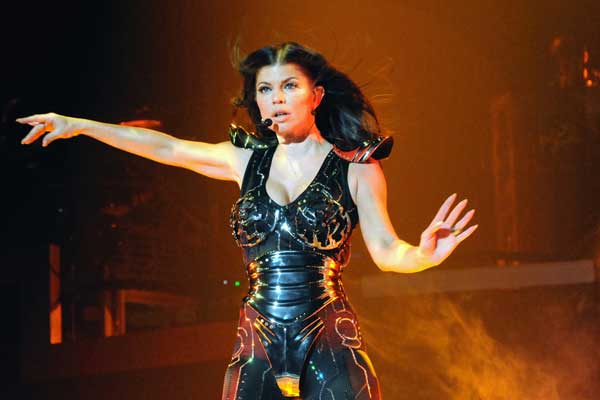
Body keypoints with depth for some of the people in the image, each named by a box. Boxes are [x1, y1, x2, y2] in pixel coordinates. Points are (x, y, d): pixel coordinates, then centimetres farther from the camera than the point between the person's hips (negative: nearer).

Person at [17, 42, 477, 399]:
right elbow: (166, 147, 17)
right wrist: (78, 125, 20)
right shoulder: (248, 160, 11)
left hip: (330, 348, -3)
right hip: (258, 349, 3)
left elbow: (385, 248, -7)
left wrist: (422, 255, -30)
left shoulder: (355, 168, 0)